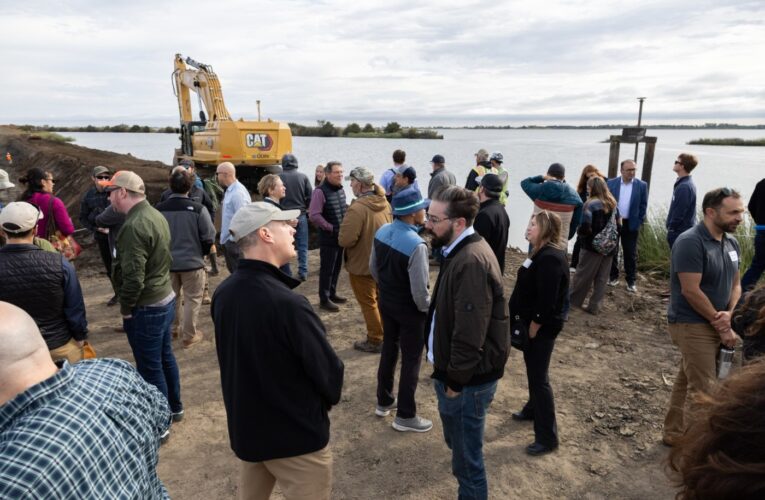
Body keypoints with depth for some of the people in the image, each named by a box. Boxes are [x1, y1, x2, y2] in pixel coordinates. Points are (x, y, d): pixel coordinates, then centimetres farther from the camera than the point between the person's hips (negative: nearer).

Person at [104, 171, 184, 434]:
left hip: (146, 307, -9)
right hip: (165, 298, 9)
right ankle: (174, 407, 37)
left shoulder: (134, 226, -24)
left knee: (150, 368, 4)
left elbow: (133, 277, -26)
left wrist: (125, 308, -10)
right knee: (165, 357, 22)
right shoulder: (155, 215, 6)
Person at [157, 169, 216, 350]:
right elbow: (208, 237, -13)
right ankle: (189, 336, 16)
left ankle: (172, 329, 37)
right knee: (192, 299, 10)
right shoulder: (198, 209, -18)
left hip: (167, 261, 4)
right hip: (191, 262, -4)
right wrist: (201, 253, 7)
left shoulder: (159, 209, -8)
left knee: (171, 296, 22)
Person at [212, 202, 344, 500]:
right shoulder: (287, 303, -30)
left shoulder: (222, 294, -6)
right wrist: (330, 397, 1)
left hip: (244, 428, 7)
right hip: (296, 435, -7)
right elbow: (328, 371, -21)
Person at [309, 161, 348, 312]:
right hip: (328, 238, -8)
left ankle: (332, 294, 31)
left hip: (341, 236, 8)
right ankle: (324, 299, 11)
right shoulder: (320, 192, -17)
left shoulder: (341, 190, 9)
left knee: (337, 267, 16)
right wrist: (331, 228, -19)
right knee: (326, 269, 0)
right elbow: (314, 215, -23)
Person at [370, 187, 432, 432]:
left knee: (389, 351, 22)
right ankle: (405, 416, 22)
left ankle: (384, 401, 39)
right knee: (411, 360, 8)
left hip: (386, 303, 8)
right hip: (409, 310, -7)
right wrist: (428, 310, -7)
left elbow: (373, 267, 8)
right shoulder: (416, 244, -29)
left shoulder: (382, 232, -5)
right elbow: (420, 290, -26)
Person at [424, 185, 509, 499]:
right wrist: (449, 374, 16)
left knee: (467, 456, 8)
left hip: (467, 380, -10)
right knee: (460, 443, 26)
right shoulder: (463, 251, 6)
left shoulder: (471, 262, -27)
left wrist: (455, 381, -17)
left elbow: (470, 333, -28)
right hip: (458, 374, 10)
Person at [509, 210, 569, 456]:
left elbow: (546, 302, -27)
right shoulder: (543, 253, 8)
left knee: (538, 377, -3)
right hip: (533, 323, 10)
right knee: (533, 370, 25)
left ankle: (547, 436, 7)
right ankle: (533, 409, 46)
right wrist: (528, 326, 14)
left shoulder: (551, 258, -25)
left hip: (541, 327, -10)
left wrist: (533, 330, -18)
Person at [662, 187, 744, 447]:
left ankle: (674, 434, 32)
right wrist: (722, 326, -15)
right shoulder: (690, 242, -20)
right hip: (692, 325, -8)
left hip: (714, 324, 8)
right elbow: (690, 291, -22)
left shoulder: (732, 243, 6)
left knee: (687, 381, 18)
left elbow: (735, 284, 12)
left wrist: (728, 314, -8)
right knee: (702, 389, -4)